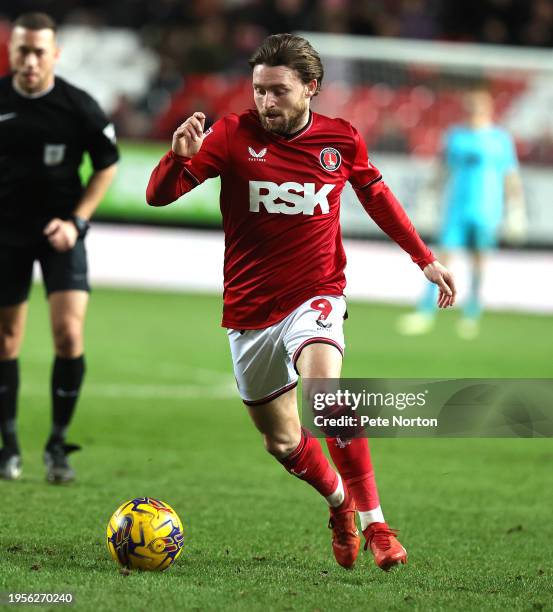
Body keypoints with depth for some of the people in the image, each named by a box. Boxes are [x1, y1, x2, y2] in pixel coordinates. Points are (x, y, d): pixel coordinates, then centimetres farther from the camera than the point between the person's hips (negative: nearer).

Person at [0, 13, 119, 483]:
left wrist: (76, 221, -7)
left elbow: (107, 165, 2)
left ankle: (58, 444, 2)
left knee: (69, 334, -13)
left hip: (60, 233, -1)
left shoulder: (79, 106, -11)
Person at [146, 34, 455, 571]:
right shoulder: (233, 135, -8)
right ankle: (339, 502, 40)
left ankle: (374, 522, -23)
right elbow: (159, 195, -13)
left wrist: (425, 259, 19)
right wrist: (180, 155, -35)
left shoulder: (342, 141, -3)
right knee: (283, 443, 9)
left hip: (315, 297, -1)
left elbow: (375, 194, 17)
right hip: (248, 312, 1)